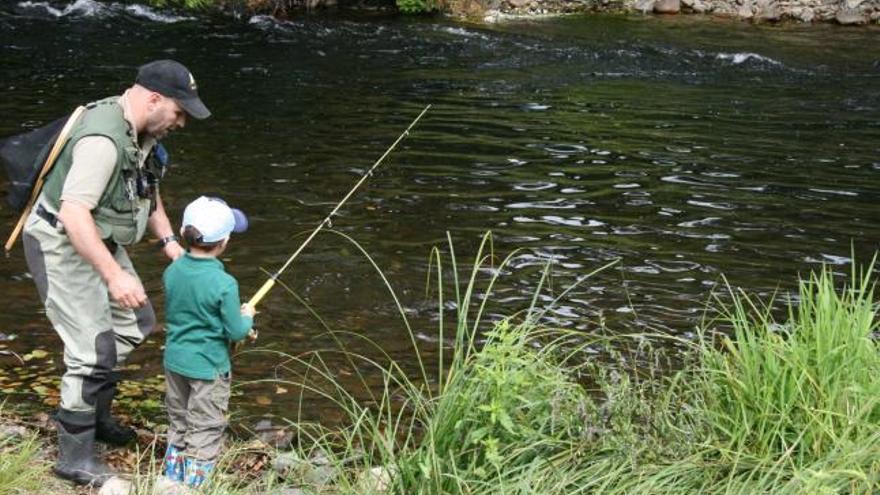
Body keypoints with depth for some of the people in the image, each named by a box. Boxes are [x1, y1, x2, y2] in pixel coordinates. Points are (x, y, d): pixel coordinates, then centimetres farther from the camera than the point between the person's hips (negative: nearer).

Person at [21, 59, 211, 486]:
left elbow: (147, 189, 20)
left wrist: (170, 242, 12)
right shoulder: (103, 139, -29)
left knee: (135, 323, 20)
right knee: (94, 350, -12)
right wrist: (114, 275, -37)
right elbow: (73, 214, -35)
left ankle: (94, 414, 35)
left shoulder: (142, 132, 3)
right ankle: (74, 456, 1)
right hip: (61, 246, -10)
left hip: (100, 242, 10)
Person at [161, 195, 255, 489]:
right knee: (204, 432, 6)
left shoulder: (172, 272, -4)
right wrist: (247, 317, 7)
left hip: (175, 362, 6)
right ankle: (193, 486, 9)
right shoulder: (224, 284, -23)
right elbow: (236, 332, -16)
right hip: (208, 367, -6)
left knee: (177, 426, 21)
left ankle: (172, 480, 29)